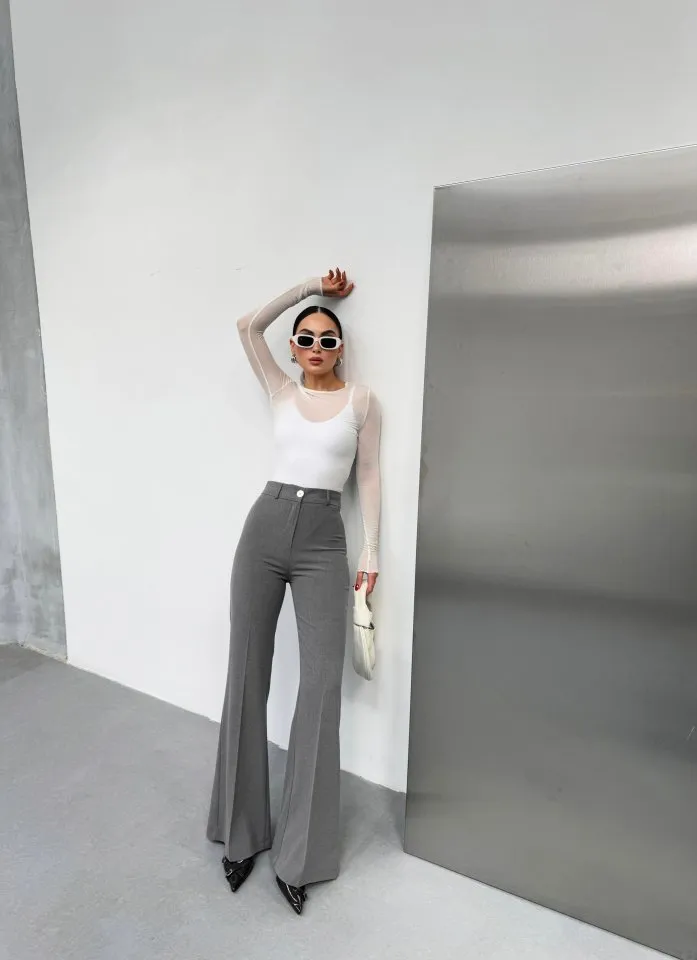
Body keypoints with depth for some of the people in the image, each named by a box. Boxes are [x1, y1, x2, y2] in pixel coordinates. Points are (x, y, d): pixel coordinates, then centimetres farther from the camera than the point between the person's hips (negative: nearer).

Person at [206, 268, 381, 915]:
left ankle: (297, 854, 15)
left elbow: (369, 475, 7)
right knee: (247, 674, 6)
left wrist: (370, 549, 1)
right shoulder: (281, 392, 13)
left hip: (324, 540, -1)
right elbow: (247, 326, 9)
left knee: (323, 681, -3)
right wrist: (311, 287, 15)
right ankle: (242, 831, 27)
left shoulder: (361, 400, 8)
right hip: (265, 528, 2)